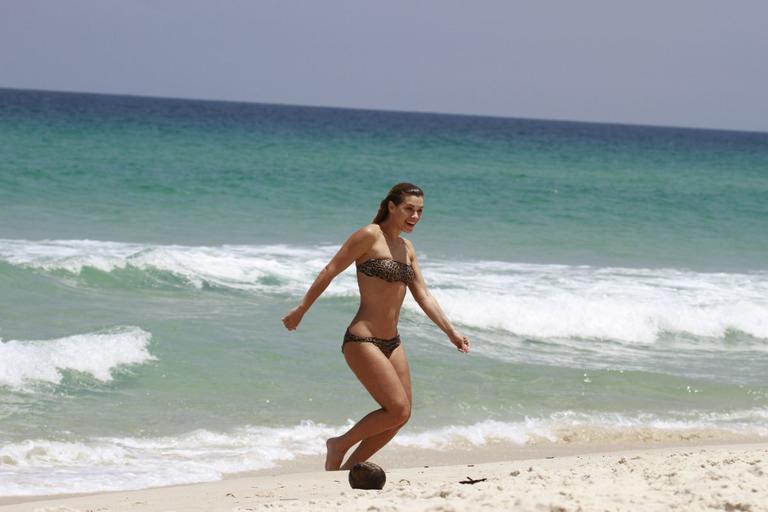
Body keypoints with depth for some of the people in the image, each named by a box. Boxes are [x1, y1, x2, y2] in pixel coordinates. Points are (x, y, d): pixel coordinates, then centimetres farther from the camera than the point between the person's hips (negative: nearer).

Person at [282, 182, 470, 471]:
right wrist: (300, 311, -7)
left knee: (401, 416, 6)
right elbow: (329, 272, -8)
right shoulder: (370, 236, -10)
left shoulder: (406, 248, 13)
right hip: (363, 341, -8)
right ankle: (339, 445, 6)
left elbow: (423, 296, 15)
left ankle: (350, 466, 18)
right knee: (398, 410, -13)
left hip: (391, 342, 8)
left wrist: (451, 331, 7)